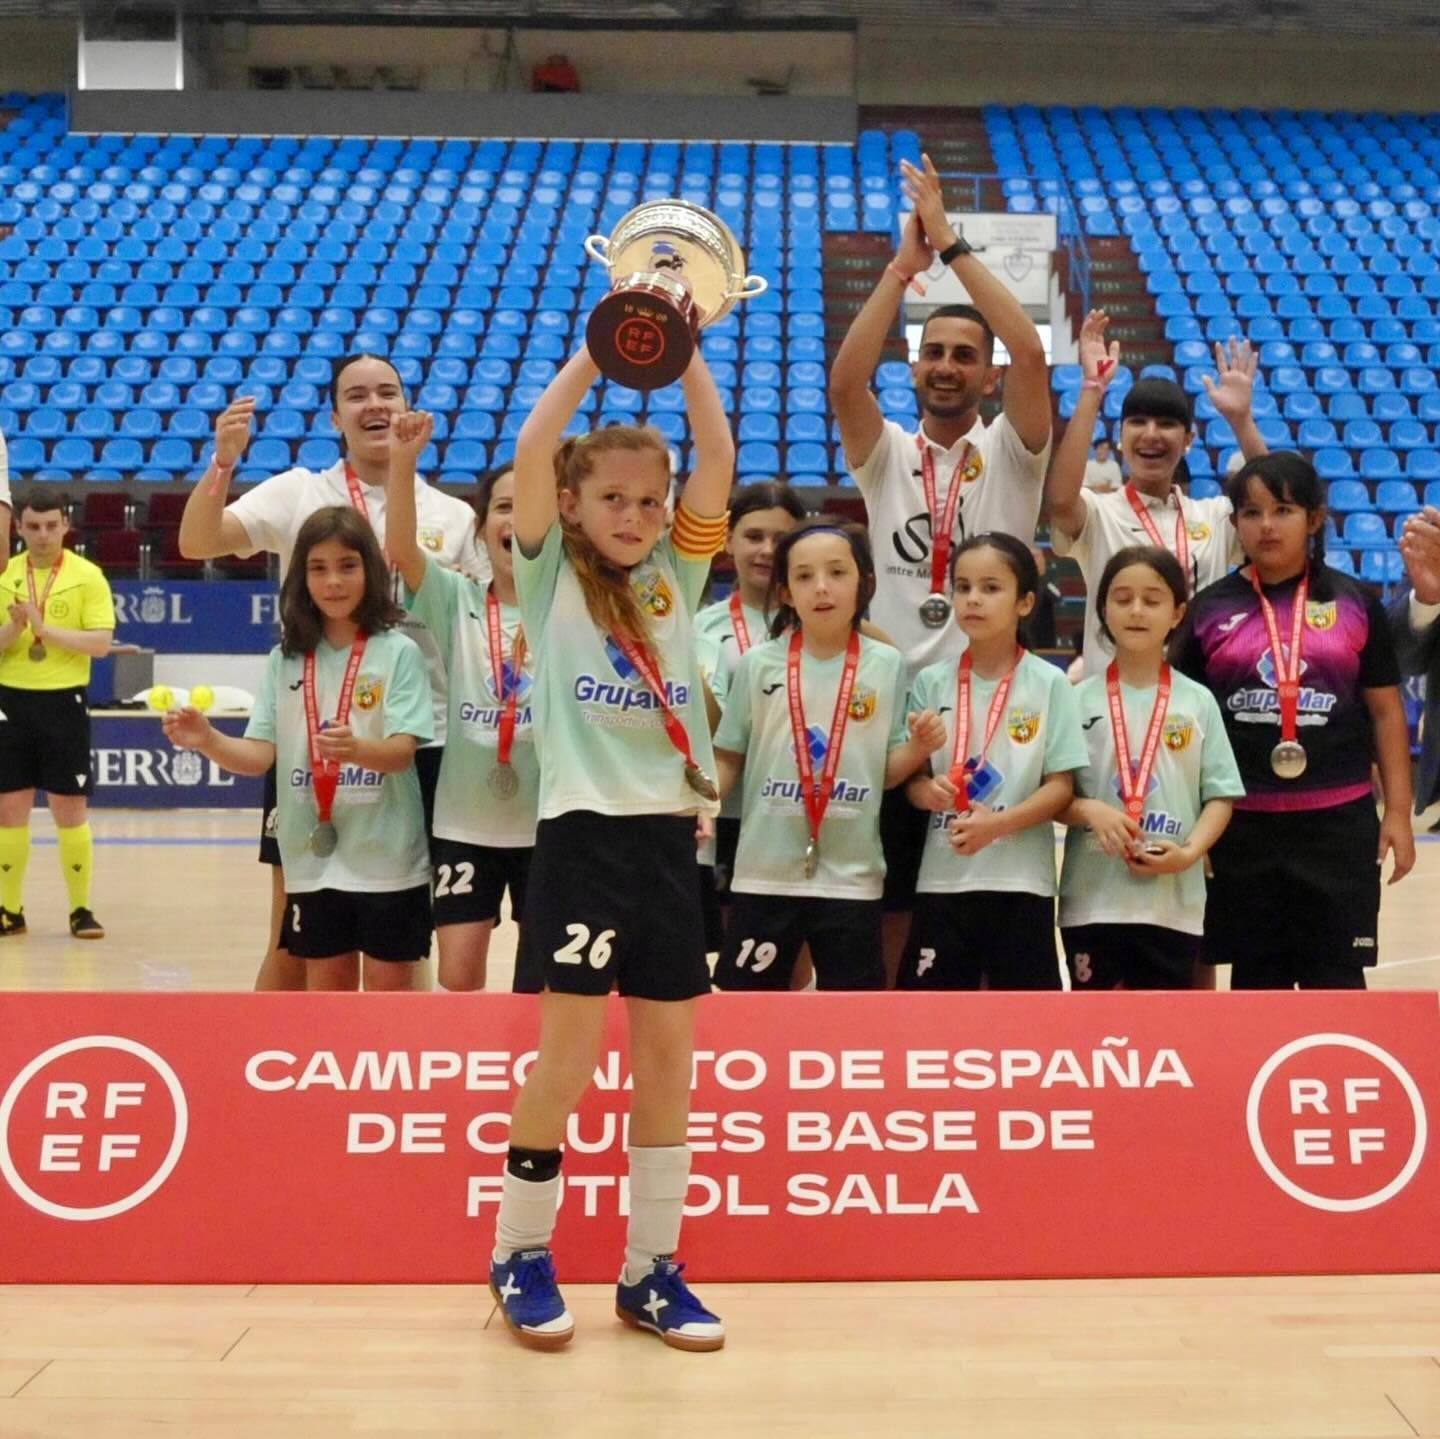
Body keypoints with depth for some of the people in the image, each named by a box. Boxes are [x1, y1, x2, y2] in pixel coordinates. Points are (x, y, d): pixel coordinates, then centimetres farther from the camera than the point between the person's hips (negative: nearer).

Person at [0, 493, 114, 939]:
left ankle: (81, 910, 10)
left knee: (71, 810, 1)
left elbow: (101, 643, -12)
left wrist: (45, 628, -20)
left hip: (63, 703, -3)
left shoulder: (87, 576, -3)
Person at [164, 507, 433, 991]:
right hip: (313, 857, 4)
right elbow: (259, 755, 1)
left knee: (388, 989, 3)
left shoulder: (398, 652, -5)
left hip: (386, 858, -3)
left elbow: (402, 751, -14)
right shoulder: (284, 659, 6)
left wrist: (355, 748, -35)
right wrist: (207, 740, -19)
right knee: (326, 988, 11)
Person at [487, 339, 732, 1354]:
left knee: (668, 1052, 6)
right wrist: (597, 348, -8)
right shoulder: (553, 576, 4)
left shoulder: (675, 575, 12)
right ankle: (521, 1252, 15)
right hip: (583, 831, -4)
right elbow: (532, 451, -9)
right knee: (570, 1048, -3)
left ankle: (652, 1267, 16)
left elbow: (719, 457, 3)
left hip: (669, 834, 4)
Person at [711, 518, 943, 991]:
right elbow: (728, 757, 6)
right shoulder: (757, 664, 0)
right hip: (766, 872, 0)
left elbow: (887, 772, 5)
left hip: (852, 874, 0)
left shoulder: (887, 666, 0)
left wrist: (919, 746, -14)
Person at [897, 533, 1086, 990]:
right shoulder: (932, 682, 3)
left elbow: (1061, 786, -5)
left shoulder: (1049, 683, -4)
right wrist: (929, 791, -17)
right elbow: (910, 778, 6)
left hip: (1021, 880, -2)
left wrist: (997, 823, -19)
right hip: (943, 877, 2)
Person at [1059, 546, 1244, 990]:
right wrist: (1090, 810, -17)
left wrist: (1189, 852, -13)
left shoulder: (1198, 702, 3)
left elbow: (1220, 796, 3)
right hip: (1092, 901, 0)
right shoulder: (1079, 700, 2)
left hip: (1173, 905, 1)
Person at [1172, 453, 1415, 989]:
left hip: (1338, 819, 0)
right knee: (1256, 979, 9)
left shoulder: (1354, 604, 3)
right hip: (1241, 822, 1)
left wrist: (1398, 811, 1)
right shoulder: (1210, 608, 3)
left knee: (1336, 979, 4)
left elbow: (1386, 710, 6)